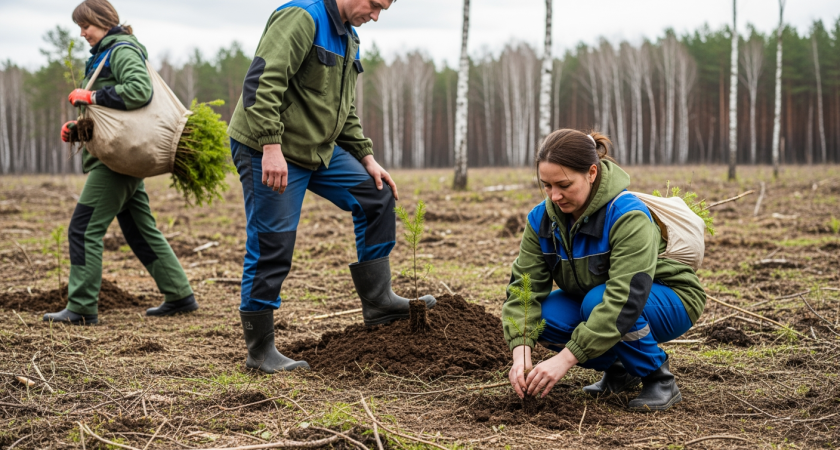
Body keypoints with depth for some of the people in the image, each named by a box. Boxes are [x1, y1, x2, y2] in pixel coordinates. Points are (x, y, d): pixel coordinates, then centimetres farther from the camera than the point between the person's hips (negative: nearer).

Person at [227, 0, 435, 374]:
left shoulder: (348, 38, 13)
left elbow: (345, 110, 20)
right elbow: (262, 82, -28)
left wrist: (366, 158, 11)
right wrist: (271, 146, -33)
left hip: (320, 148, 10)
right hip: (268, 151, -9)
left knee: (376, 196, 8)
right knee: (271, 248, -5)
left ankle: (377, 303, 14)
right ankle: (260, 351, 7)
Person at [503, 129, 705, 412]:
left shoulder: (628, 216, -31)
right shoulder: (541, 219, -11)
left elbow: (624, 300, -39)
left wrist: (566, 358, -44)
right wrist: (521, 354, -33)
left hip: (668, 302, -6)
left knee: (597, 301, -36)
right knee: (543, 317, -22)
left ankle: (659, 380, -13)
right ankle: (620, 370, 4)